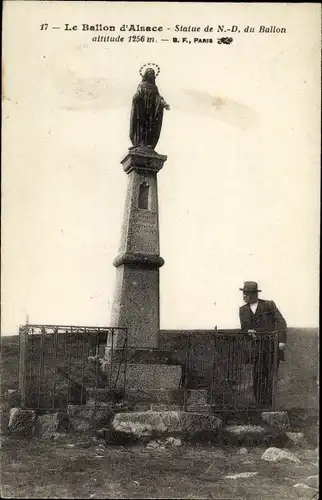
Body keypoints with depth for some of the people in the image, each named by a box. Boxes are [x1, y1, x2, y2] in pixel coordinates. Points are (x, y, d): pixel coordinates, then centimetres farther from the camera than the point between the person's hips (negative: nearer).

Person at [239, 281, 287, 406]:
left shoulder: (269, 305, 1)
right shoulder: (243, 310, 13)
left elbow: (281, 322, -3)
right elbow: (244, 327, 12)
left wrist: (282, 340, -14)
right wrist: (248, 330, -12)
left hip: (272, 344, -3)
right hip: (257, 346, 3)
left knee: (271, 375, -4)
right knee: (258, 375, -2)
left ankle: (269, 403, 4)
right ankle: (259, 403, 7)